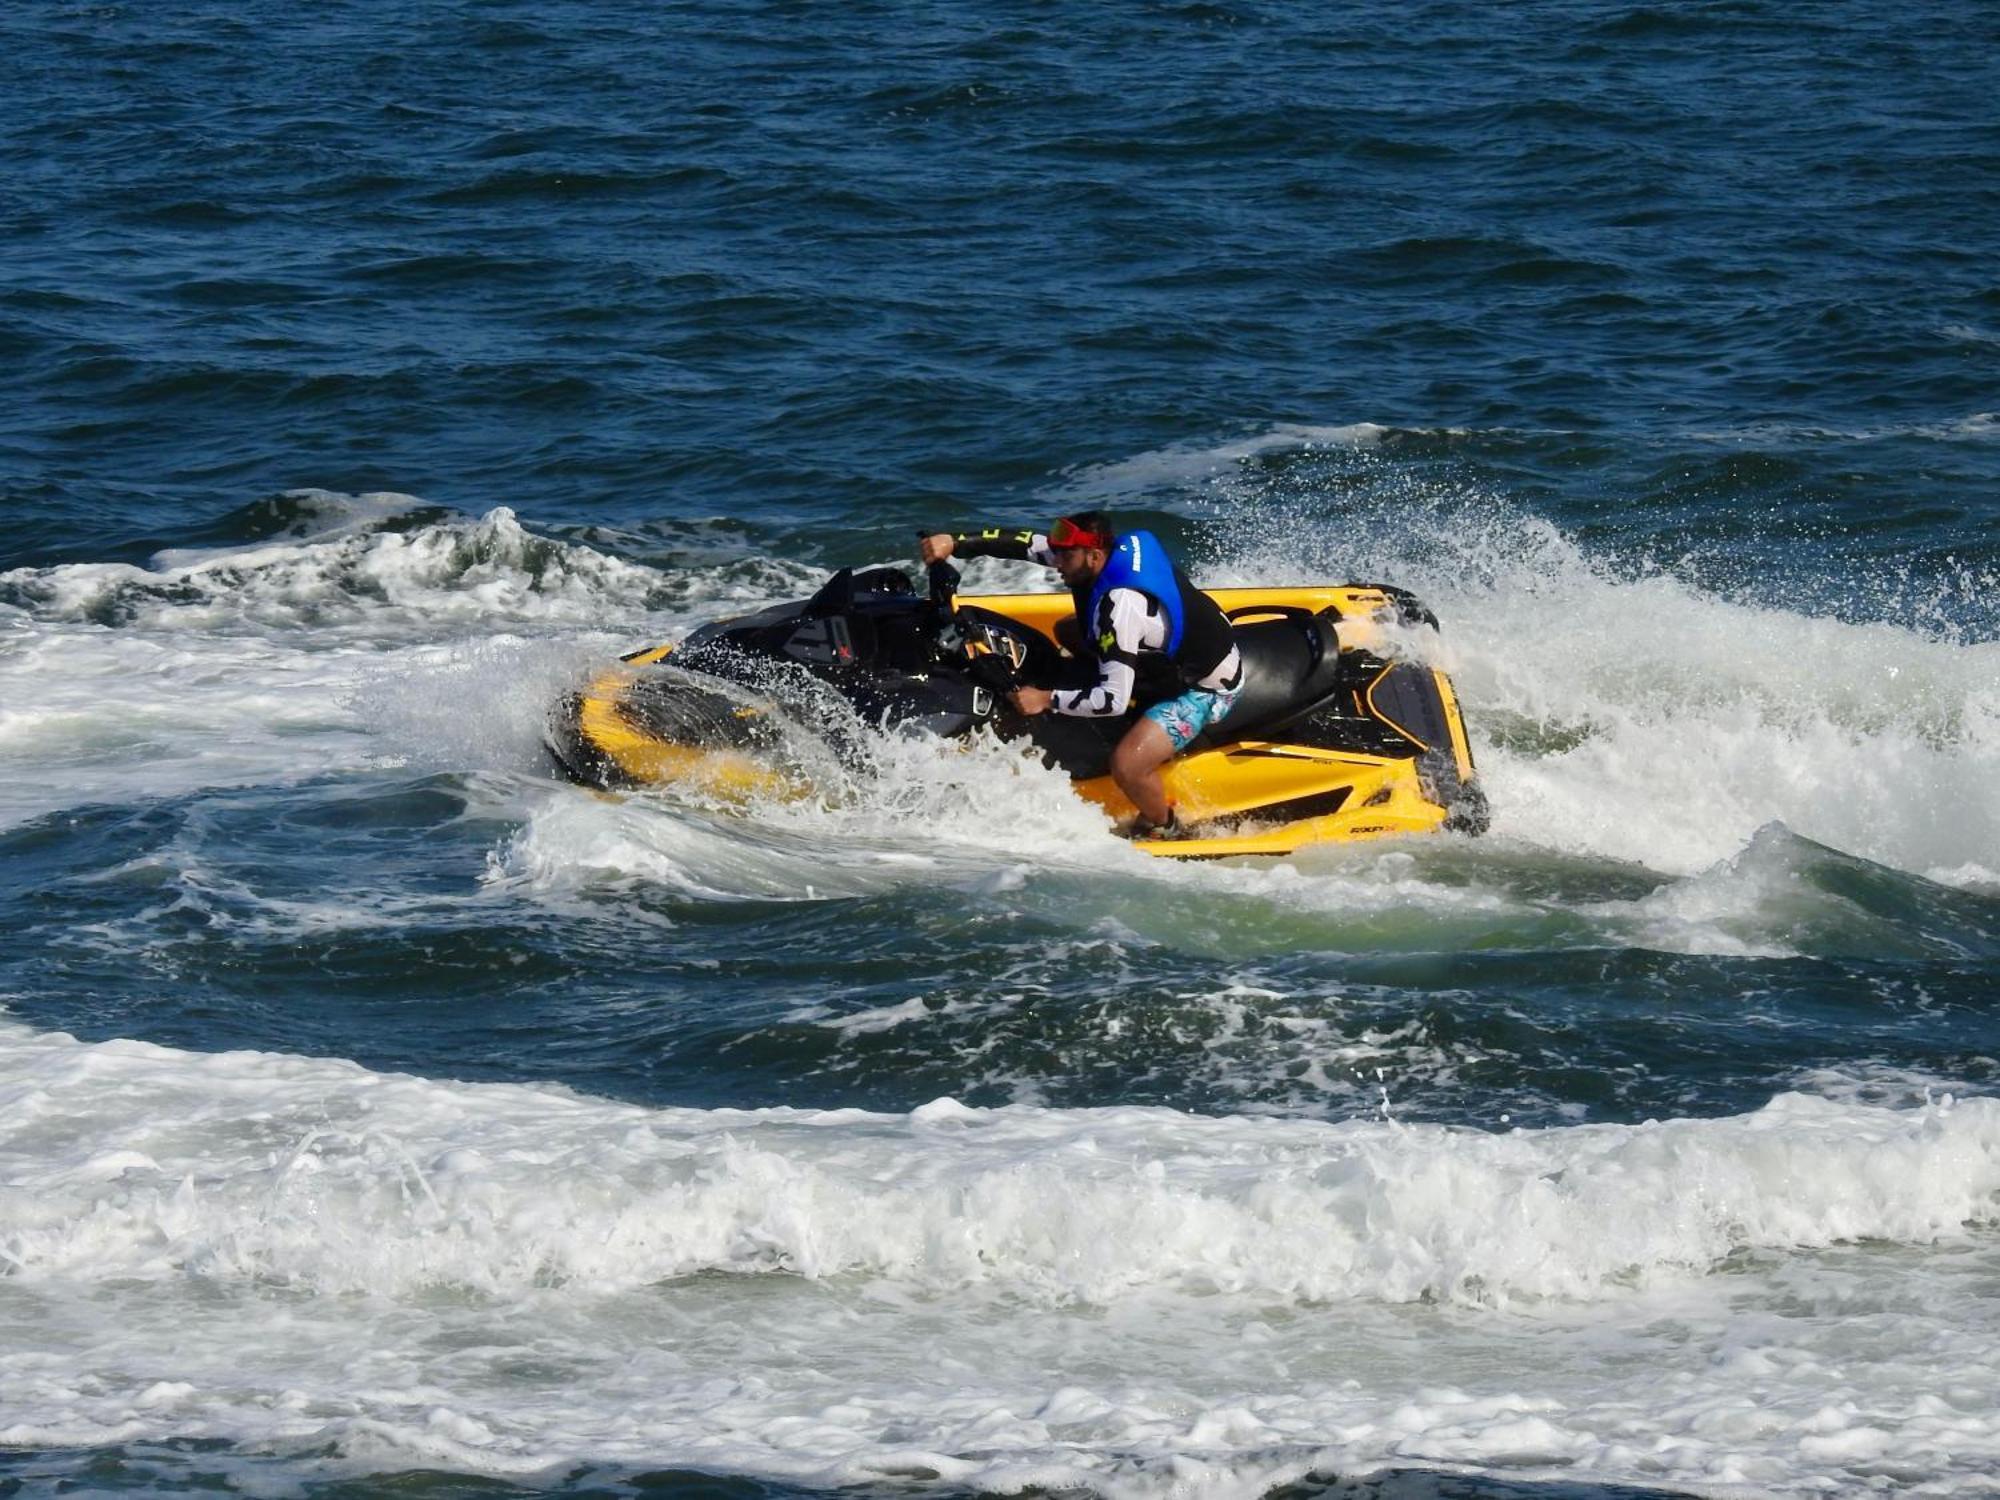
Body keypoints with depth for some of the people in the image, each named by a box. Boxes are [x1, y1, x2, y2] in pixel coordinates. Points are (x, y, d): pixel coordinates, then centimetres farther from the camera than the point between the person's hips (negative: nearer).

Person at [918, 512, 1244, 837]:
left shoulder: (1120, 605, -36)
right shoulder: (1113, 549, -12)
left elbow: (1114, 700, -36)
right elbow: (1025, 542, -6)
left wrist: (1046, 699, -30)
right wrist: (954, 541, -14)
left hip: (1205, 688, -10)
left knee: (1125, 766, -28)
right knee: (1067, 631, 18)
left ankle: (1163, 830, 3)